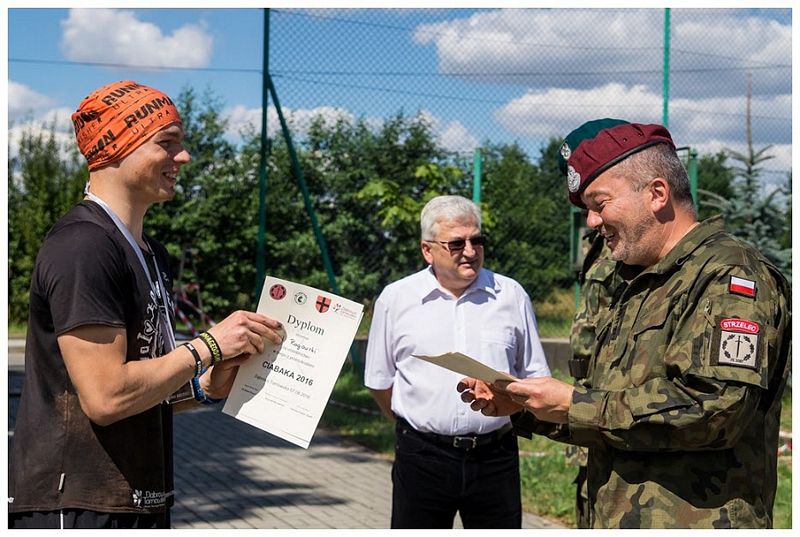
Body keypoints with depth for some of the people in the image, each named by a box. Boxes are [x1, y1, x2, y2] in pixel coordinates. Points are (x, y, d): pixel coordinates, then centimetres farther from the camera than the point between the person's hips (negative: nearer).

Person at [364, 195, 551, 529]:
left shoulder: (511, 295, 6)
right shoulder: (395, 299, 3)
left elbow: (534, 376, 13)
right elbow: (380, 382, 11)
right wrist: (417, 427, 11)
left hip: (495, 459, 1)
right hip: (422, 459, -1)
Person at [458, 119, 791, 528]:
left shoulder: (731, 277, -13)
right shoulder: (638, 291, 18)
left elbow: (715, 407, -25)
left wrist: (574, 405, -19)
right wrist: (520, 406, 6)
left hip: (691, 521, -9)